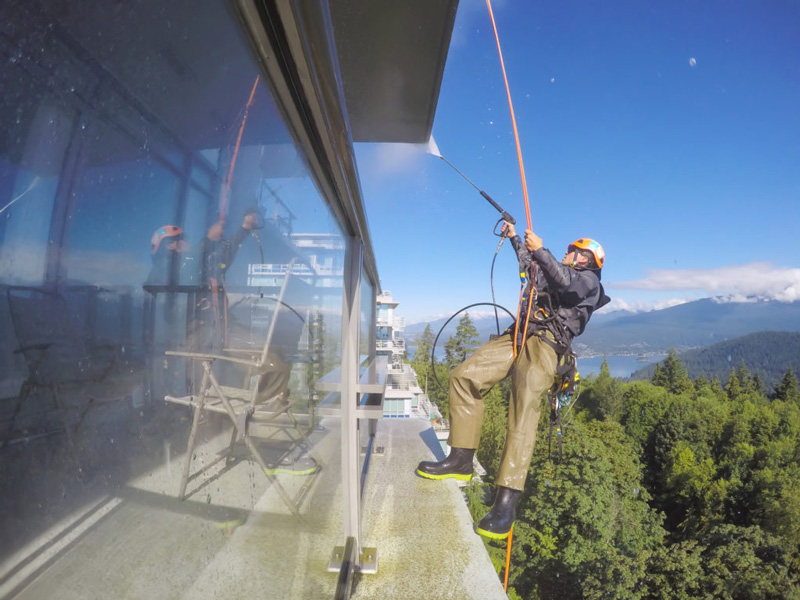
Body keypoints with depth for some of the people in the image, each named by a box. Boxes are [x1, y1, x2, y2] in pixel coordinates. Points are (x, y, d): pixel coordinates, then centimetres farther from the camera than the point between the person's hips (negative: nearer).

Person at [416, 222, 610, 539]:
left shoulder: (588, 280, 12)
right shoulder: (555, 273, 35)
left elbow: (567, 282, -11)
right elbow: (529, 266, 51)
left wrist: (541, 250, -14)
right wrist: (515, 238, 53)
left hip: (545, 343, -8)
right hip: (517, 336, 8)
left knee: (525, 405, -31)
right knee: (464, 376, -8)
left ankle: (506, 503, -36)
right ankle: (461, 461, 0)